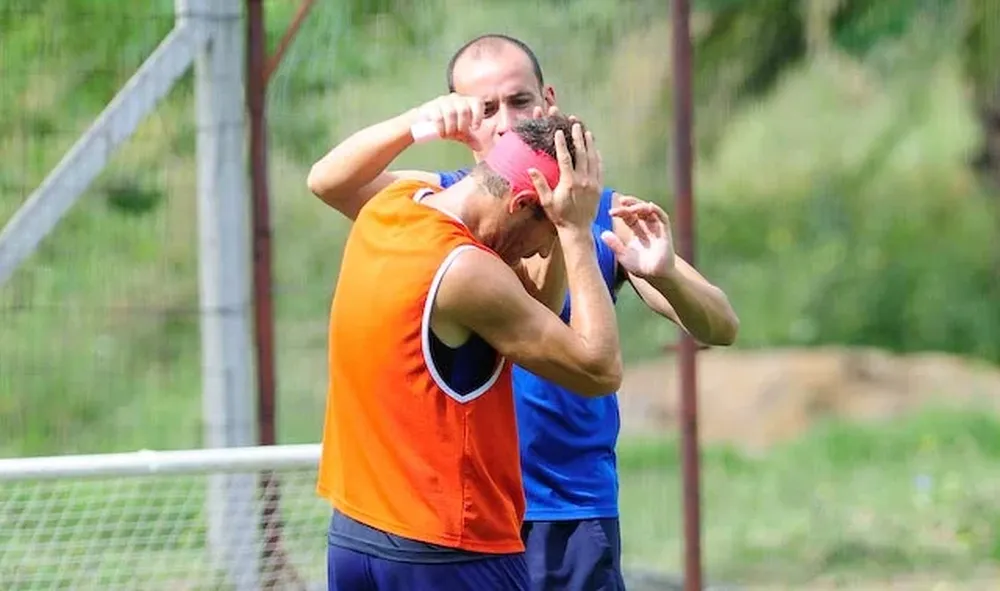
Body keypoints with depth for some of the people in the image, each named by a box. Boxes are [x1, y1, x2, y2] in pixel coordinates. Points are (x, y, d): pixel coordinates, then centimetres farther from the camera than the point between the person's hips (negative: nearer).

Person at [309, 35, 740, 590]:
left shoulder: (604, 217, 1)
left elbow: (721, 328, -6)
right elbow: (328, 181, -15)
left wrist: (664, 272, -27)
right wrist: (417, 122, -31)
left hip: (573, 513, 0)